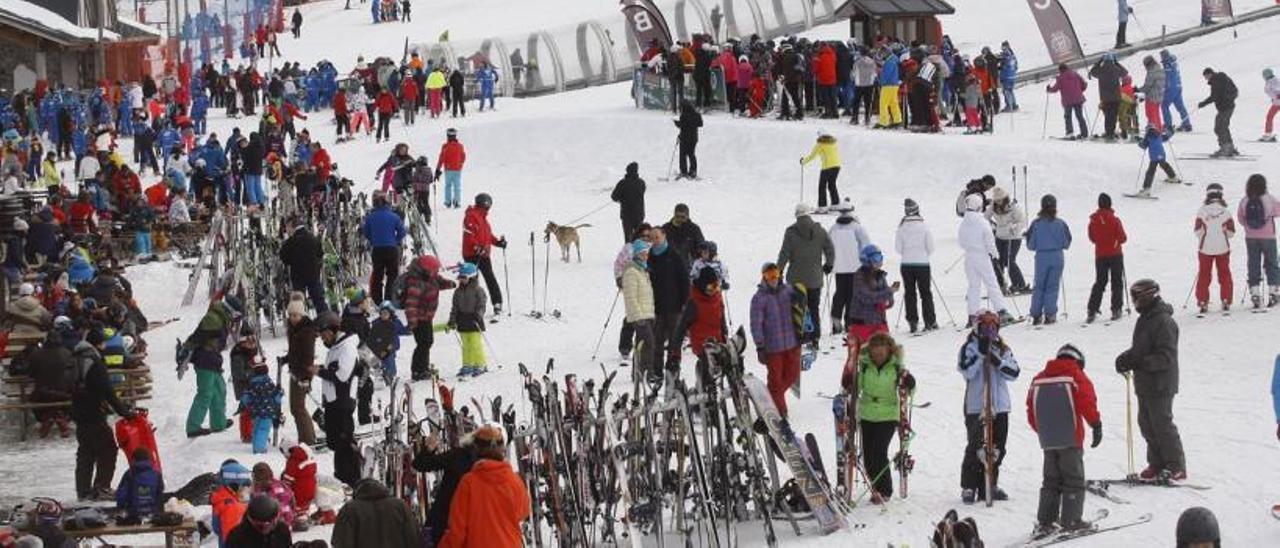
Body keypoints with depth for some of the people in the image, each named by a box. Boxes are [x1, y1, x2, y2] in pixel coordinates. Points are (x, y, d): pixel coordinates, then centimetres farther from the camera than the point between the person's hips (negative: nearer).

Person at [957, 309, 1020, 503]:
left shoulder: (1003, 349, 11)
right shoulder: (969, 348, 1)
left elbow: (1014, 373, -1)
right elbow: (967, 371, -15)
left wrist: (998, 361, -15)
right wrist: (981, 352, -18)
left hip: (1000, 406, 4)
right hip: (976, 406, -4)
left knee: (996, 449, 7)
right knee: (976, 447, -8)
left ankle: (990, 486, 17)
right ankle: (968, 487, -1)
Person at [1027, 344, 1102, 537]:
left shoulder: (1039, 379, 12)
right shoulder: (1076, 376, -4)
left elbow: (1031, 411, 13)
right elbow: (1088, 403, -13)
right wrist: (1096, 425, -5)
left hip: (1047, 440, 5)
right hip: (1071, 439, -5)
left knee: (1051, 480, 13)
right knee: (1074, 480, 1)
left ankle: (1045, 522, 8)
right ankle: (1071, 521, -4)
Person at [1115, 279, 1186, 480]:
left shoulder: (1163, 322, -18)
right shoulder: (1146, 319, 13)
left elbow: (1166, 357, -23)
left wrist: (1139, 363, -28)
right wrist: (1126, 358, 2)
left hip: (1160, 386, -9)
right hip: (1145, 384, 10)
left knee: (1162, 424, -5)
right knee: (1146, 424, 12)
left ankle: (1176, 467, 3)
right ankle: (1157, 464, 21)